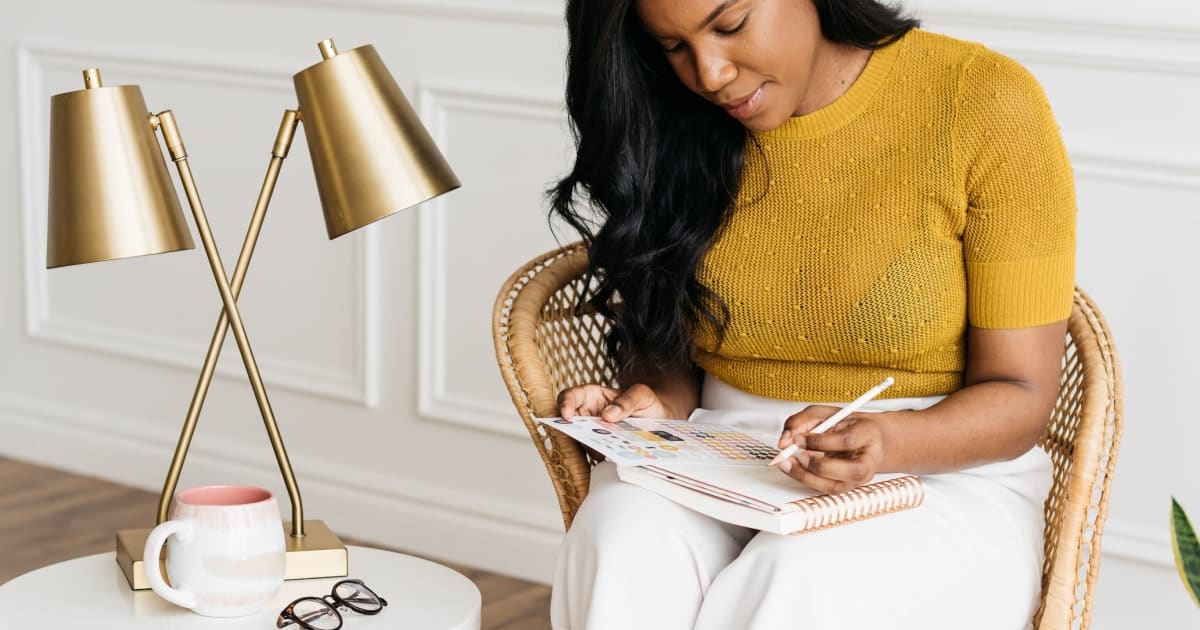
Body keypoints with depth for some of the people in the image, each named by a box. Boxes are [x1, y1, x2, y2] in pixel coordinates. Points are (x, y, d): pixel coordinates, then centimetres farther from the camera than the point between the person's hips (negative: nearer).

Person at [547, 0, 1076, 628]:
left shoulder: (988, 104, -10)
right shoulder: (674, 129, 2)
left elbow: (1019, 398, -9)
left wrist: (884, 443, -29)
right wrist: (654, 408, -12)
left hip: (939, 478, -2)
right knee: (622, 540, -31)